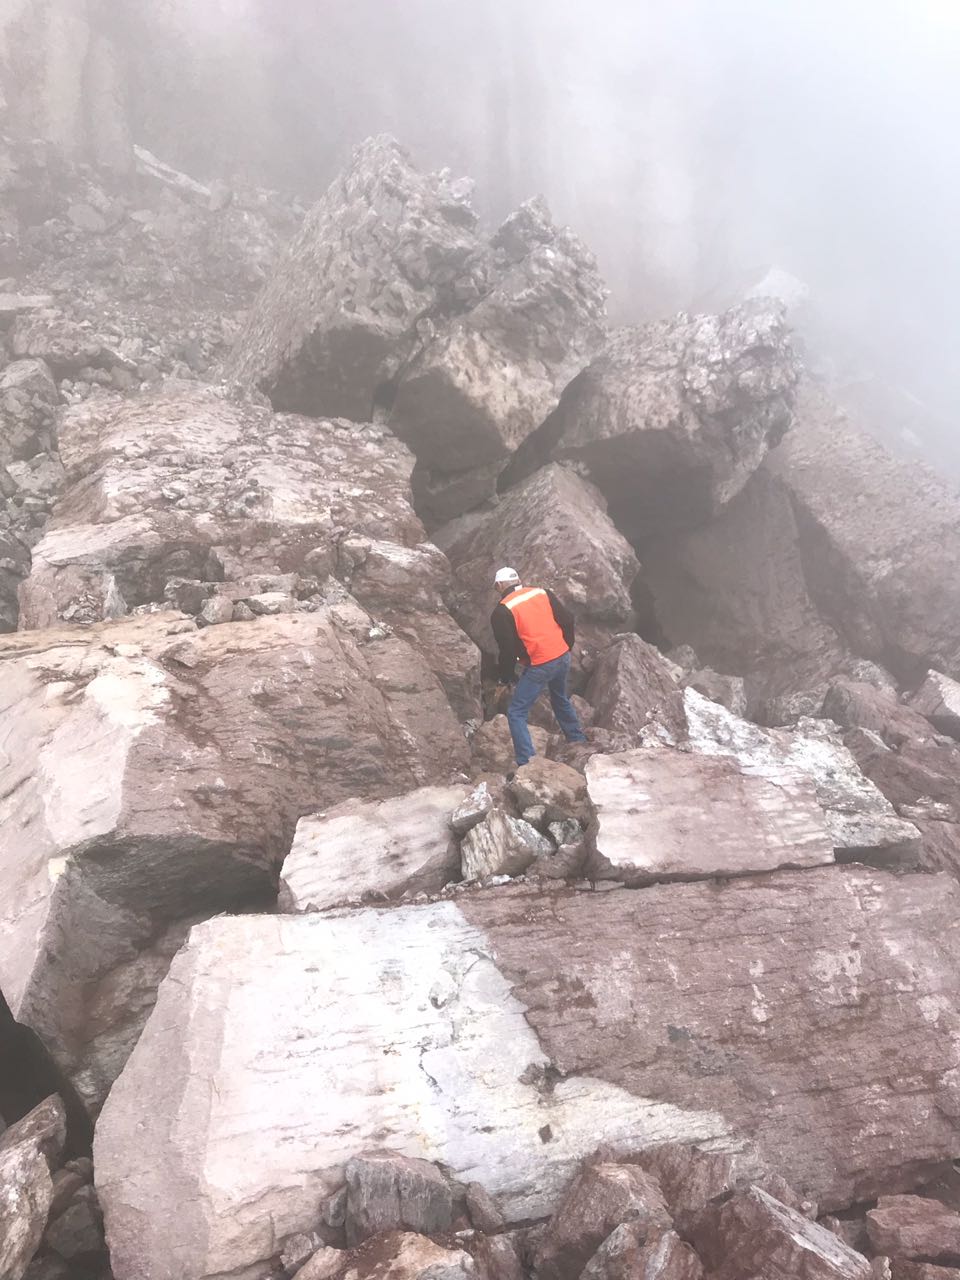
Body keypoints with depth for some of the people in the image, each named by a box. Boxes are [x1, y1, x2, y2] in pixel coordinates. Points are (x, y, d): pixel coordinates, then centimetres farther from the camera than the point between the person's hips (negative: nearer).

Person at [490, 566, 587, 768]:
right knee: (561, 700, 31)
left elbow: (508, 649, -10)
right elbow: (567, 619, 5)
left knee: (516, 713, 1)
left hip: (539, 666, -6)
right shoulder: (541, 593, 6)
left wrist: (504, 680, 3)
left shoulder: (502, 612, -10)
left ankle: (527, 763, -9)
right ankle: (578, 741, 46)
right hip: (563, 657, 7)